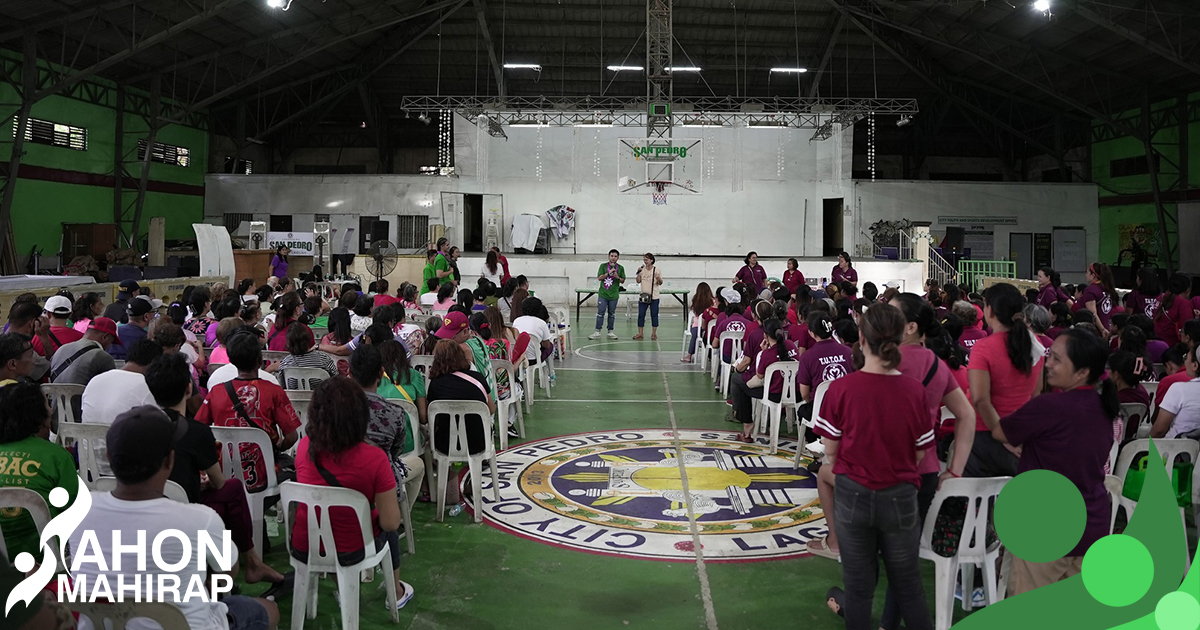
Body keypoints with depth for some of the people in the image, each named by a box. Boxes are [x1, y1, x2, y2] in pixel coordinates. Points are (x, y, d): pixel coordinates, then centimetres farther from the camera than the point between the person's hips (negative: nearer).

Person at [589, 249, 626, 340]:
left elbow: (623, 281, 8)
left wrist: (618, 277, -13)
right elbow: (599, 278, -5)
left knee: (612, 314, 8)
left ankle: (610, 332, 15)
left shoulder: (620, 268, 6)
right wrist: (608, 273, -16)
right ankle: (597, 332, 0)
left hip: (613, 295, 2)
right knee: (600, 313, -3)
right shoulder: (603, 266, 3)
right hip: (603, 294, -2)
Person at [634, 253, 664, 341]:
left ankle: (654, 334, 10)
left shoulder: (657, 270, -3)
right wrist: (638, 273, -10)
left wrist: (658, 279, -24)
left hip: (654, 296, -3)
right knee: (641, 314, 3)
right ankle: (640, 333, 11)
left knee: (654, 315, 2)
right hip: (643, 296, 3)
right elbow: (638, 281, 2)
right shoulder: (642, 269, 5)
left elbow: (660, 283, -4)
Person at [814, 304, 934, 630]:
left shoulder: (840, 389, -15)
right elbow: (919, 455, -2)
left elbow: (830, 453, -7)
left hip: (853, 496, -1)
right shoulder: (914, 393, -11)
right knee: (907, 586, 18)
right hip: (900, 498, 1)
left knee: (858, 585, 15)